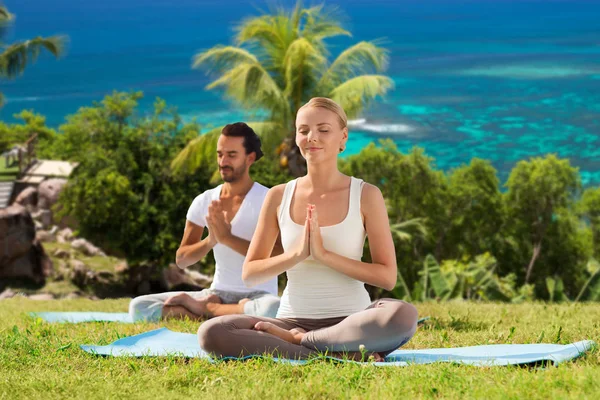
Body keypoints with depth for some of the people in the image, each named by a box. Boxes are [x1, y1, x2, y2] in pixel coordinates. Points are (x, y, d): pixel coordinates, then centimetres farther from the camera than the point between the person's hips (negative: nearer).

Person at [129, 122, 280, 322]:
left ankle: (205, 308, -16)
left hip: (257, 295, -4)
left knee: (273, 309, -42)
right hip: (218, 293, 4)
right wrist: (210, 241, -16)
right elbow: (181, 259, 5)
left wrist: (227, 237, -24)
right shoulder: (204, 202, 7)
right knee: (139, 307, -12)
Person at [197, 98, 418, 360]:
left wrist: (324, 255, -16)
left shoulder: (366, 196, 0)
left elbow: (387, 277, -5)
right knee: (211, 333, -27)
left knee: (403, 315, -36)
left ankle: (297, 341, -18)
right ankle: (345, 355, -27)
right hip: (292, 320, 2)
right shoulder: (279, 197, 6)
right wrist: (296, 253, -13)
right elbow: (249, 274, 5)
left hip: (350, 320, -2)